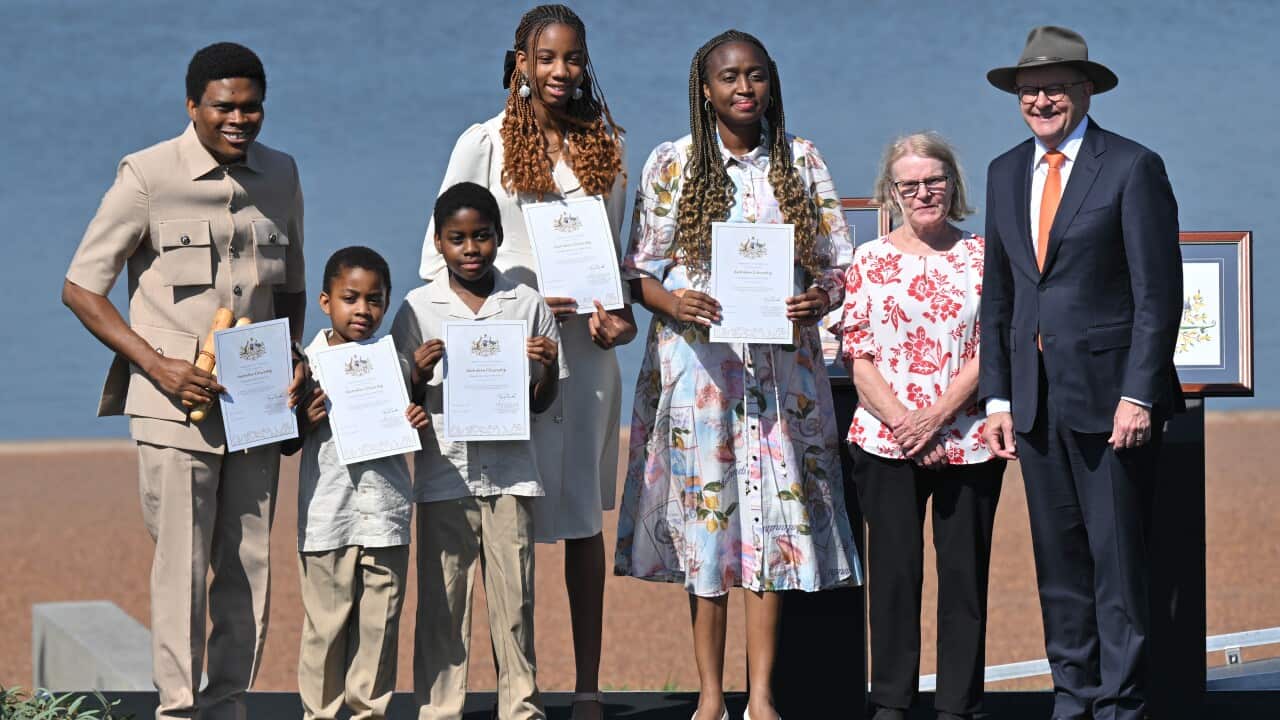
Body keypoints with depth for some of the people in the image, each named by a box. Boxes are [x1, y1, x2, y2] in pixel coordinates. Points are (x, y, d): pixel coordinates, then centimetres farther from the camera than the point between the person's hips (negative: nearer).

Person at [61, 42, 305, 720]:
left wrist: (291, 362, 3)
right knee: (182, 564, -6)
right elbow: (81, 288, -4)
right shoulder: (148, 176, -6)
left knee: (249, 565, 5)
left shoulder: (281, 175, 9)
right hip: (176, 403, -5)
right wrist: (160, 365, -13)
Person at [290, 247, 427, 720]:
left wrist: (419, 423, -2)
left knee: (379, 622, 7)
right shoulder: (309, 364, -1)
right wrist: (305, 420, -15)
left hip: (386, 510, 3)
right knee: (326, 623, 2)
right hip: (327, 514, -3)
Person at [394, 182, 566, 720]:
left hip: (510, 473, 1)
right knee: (441, 600, 1)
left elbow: (541, 404, 10)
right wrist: (420, 373, -14)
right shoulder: (418, 308, 3)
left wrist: (547, 368, -9)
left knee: (514, 596, 3)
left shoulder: (526, 304, 6)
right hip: (443, 475, -1)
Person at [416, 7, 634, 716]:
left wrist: (616, 312, -2)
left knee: (583, 515, 4)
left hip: (585, 349, 3)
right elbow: (437, 261, -2)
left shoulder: (606, 146, 11)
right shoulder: (483, 144, 0)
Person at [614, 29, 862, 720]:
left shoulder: (801, 162, 8)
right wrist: (673, 303, -16)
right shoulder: (671, 164, 5)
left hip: (781, 366, 1)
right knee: (703, 510, 0)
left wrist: (817, 300, -12)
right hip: (697, 362, -1)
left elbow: (838, 264, 9)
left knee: (773, 513, -2)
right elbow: (640, 269, 4)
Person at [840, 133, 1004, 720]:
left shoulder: (981, 257, 5)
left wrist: (937, 414, -11)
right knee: (893, 571, 3)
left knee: (964, 572, 3)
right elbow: (857, 354, 2)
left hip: (967, 443, 0)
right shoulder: (870, 261, 6)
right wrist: (901, 421, -10)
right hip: (886, 444, 0)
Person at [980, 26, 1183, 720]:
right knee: (1058, 559, 9)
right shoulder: (1005, 173, 13)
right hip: (1035, 395, 5)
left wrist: (1138, 396, -15)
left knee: (1117, 558, -2)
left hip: (1108, 392, -5)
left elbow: (1159, 293, -8)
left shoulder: (1132, 167, -5)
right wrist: (997, 398, 8)